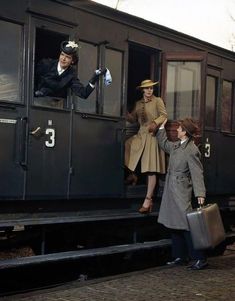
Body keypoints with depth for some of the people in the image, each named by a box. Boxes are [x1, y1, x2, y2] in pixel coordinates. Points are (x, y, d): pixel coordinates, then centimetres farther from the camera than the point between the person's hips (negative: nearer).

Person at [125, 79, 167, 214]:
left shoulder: (158, 101, 3)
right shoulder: (138, 103, 17)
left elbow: (164, 115, -8)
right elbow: (133, 119, 13)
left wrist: (155, 123, -27)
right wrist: (127, 114, -8)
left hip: (152, 135, -6)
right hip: (141, 135, 6)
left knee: (151, 169, -9)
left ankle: (148, 200, -12)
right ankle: (133, 174, 8)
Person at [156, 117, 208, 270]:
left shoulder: (192, 151, -15)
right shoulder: (176, 146, 10)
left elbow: (197, 174, -18)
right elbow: (164, 144, 32)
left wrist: (200, 194, -24)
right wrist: (161, 128, 31)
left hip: (182, 191, -9)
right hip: (172, 191, 9)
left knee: (187, 225, -10)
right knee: (175, 224, 13)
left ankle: (200, 259, -4)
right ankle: (181, 256, 22)